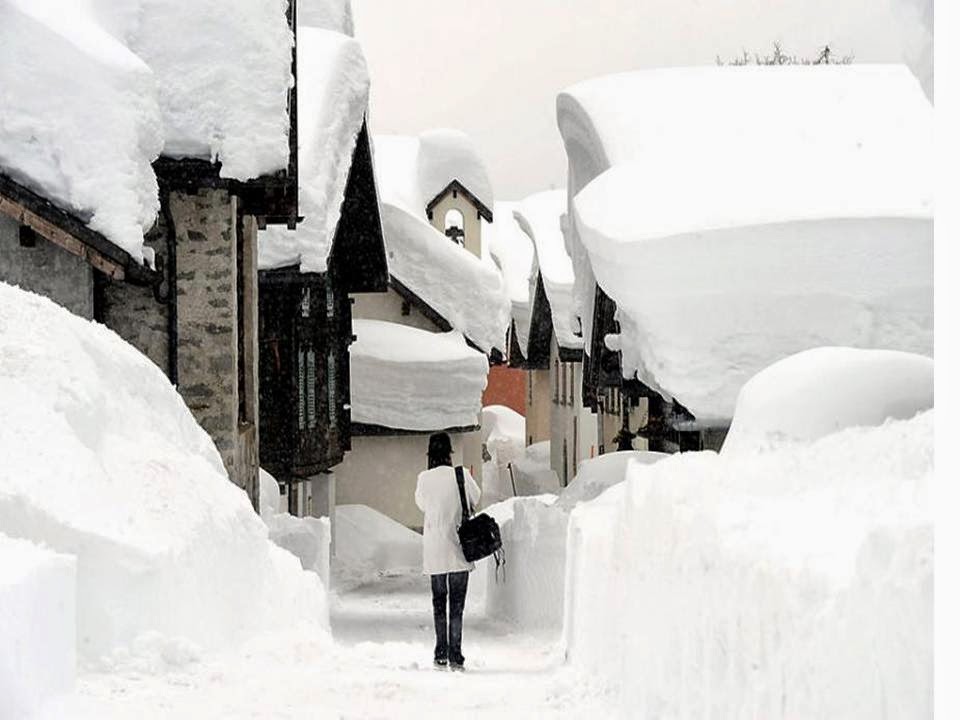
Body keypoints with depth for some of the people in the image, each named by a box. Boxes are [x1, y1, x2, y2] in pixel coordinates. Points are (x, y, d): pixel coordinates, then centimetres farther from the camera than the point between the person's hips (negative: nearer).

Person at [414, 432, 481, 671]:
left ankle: (440, 654, 11)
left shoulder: (424, 478, -6)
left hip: (434, 550, 1)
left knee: (439, 602, 13)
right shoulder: (462, 475, -7)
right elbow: (475, 499, 9)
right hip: (459, 548, -1)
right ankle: (455, 655, -4)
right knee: (457, 604, 2)